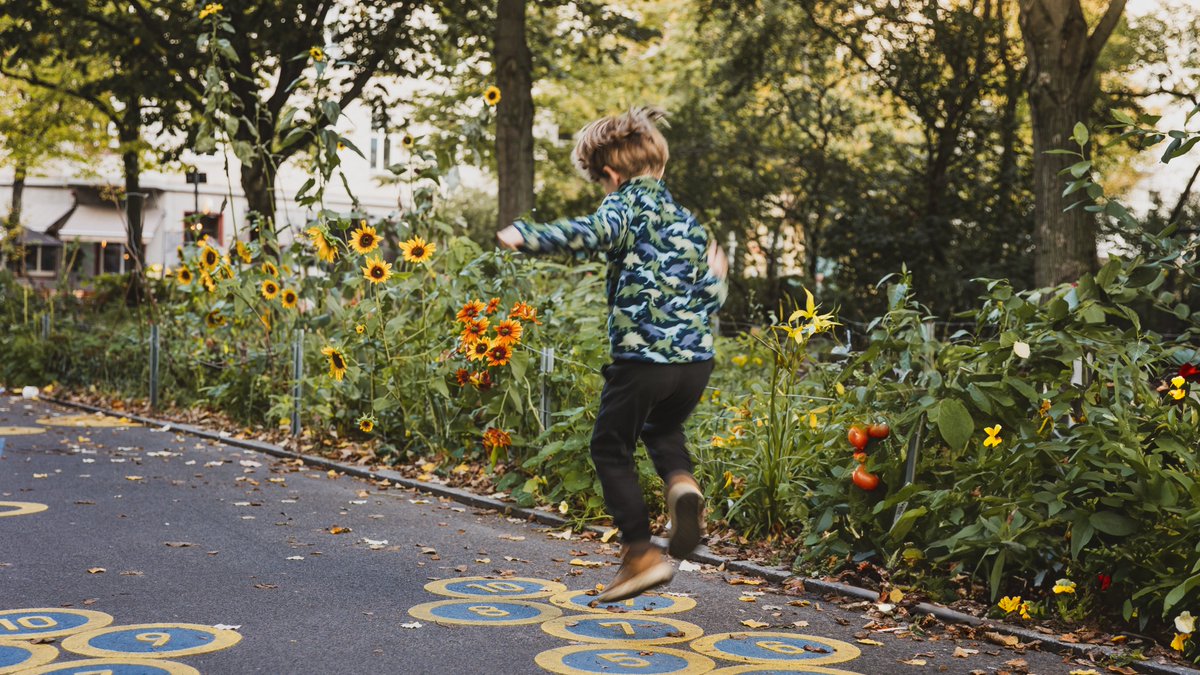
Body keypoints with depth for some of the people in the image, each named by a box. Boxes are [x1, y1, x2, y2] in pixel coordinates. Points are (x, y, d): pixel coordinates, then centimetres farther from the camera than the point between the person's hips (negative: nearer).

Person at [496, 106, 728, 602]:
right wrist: (713, 274, 41)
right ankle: (682, 483, 1)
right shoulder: (688, 221, 17)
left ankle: (642, 554, 7)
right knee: (662, 429, 32)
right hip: (697, 359, 7)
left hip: (642, 357, -6)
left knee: (611, 449, 12)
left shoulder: (626, 204, -2)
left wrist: (528, 236, -34)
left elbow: (594, 231, -26)